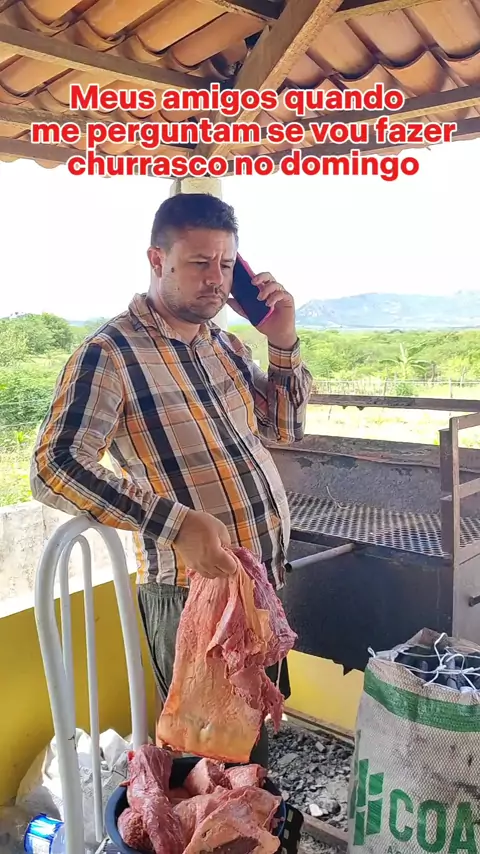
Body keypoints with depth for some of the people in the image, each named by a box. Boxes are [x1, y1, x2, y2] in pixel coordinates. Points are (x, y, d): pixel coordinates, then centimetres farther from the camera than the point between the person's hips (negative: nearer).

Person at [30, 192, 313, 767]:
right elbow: (55, 467, -24)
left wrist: (283, 342, 0)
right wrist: (176, 523, -33)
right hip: (191, 595, -7)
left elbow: (286, 428, 15)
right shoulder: (110, 354, -14)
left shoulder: (223, 342, 8)